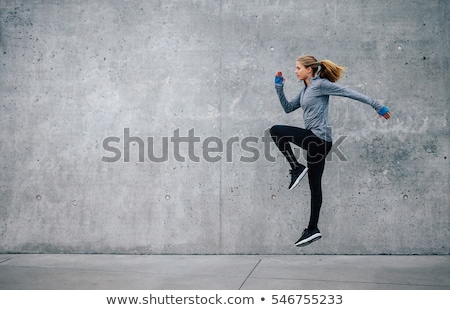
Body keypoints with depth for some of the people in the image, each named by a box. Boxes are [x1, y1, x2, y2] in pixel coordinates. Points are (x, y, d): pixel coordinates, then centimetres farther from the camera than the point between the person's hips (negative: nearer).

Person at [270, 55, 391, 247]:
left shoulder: (320, 84, -8)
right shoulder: (305, 90, 18)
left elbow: (350, 93, -9)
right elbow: (288, 108, 23)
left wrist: (377, 106, -10)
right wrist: (279, 87, 14)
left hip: (319, 138, -10)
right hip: (315, 140, 10)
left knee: (275, 130, -10)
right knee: (315, 185, 9)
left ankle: (297, 168, -5)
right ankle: (313, 230, 14)